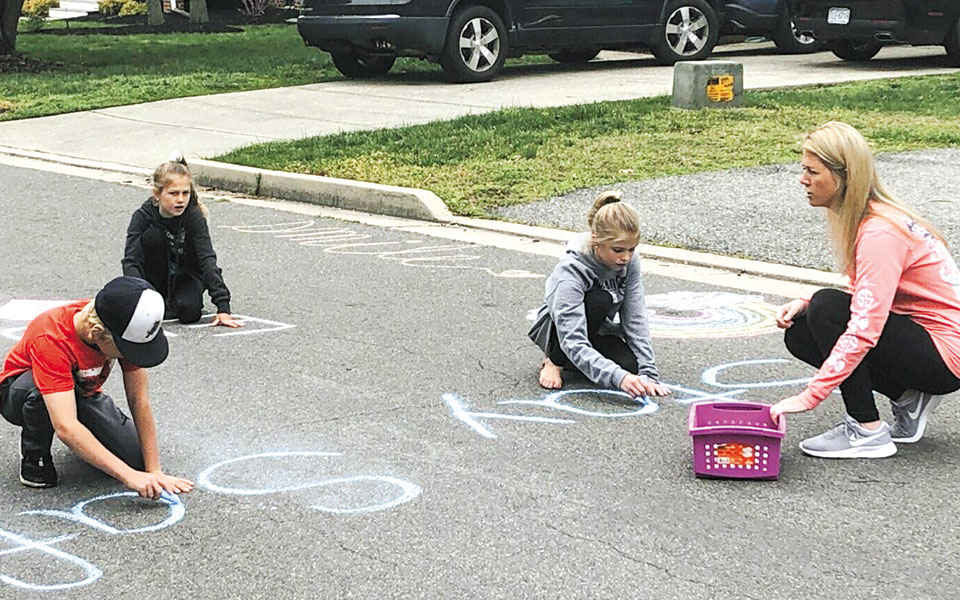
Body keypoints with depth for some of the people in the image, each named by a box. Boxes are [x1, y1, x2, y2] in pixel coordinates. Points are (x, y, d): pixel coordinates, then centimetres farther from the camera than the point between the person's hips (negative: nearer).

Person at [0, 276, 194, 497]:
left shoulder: (127, 331, -26)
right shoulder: (50, 340, -41)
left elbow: (139, 400, -19)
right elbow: (65, 427, -47)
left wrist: (154, 472, -24)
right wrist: (129, 476, -50)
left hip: (83, 392, 4)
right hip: (19, 394, -4)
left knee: (137, 456, -18)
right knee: (38, 390, -41)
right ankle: (34, 454, -10)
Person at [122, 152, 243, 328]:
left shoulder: (194, 216, -23)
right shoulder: (143, 216, -20)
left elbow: (208, 260, -30)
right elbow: (131, 260, -28)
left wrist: (223, 308, -39)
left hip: (187, 276, -1)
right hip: (157, 277, 1)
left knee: (188, 311, -32)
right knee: (152, 235, -27)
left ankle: (172, 301, 4)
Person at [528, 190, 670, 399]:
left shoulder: (629, 260, -16)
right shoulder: (571, 270, -33)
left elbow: (636, 320, -14)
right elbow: (573, 342, -40)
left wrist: (648, 374, -24)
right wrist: (618, 377, -51)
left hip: (594, 330, 6)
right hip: (556, 329, -5)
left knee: (630, 365, -26)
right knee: (600, 299, -34)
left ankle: (570, 361, 6)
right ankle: (554, 361, -13)